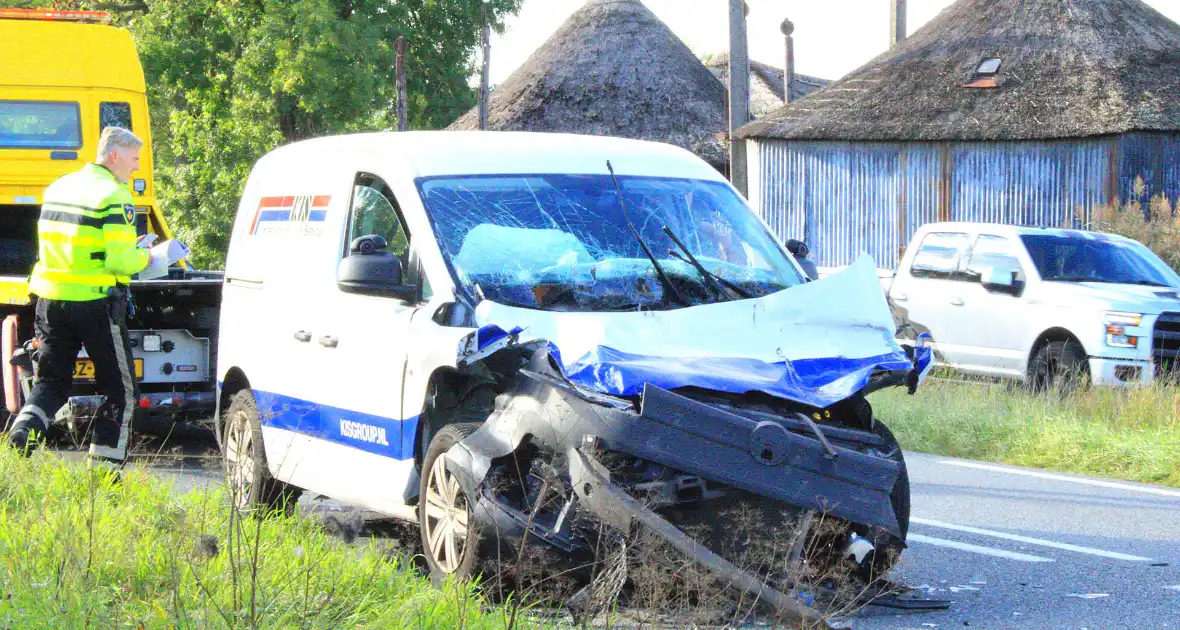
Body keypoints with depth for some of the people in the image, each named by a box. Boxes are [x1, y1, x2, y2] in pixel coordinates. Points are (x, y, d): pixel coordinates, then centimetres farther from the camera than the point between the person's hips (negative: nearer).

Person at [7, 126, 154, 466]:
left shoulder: (57, 187, 13)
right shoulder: (114, 196, -12)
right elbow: (120, 261, -20)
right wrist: (145, 258, 1)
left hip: (50, 298, 6)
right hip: (95, 303, -6)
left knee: (51, 382, 15)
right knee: (120, 388, 7)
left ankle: (23, 431, -11)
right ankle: (104, 467, 6)